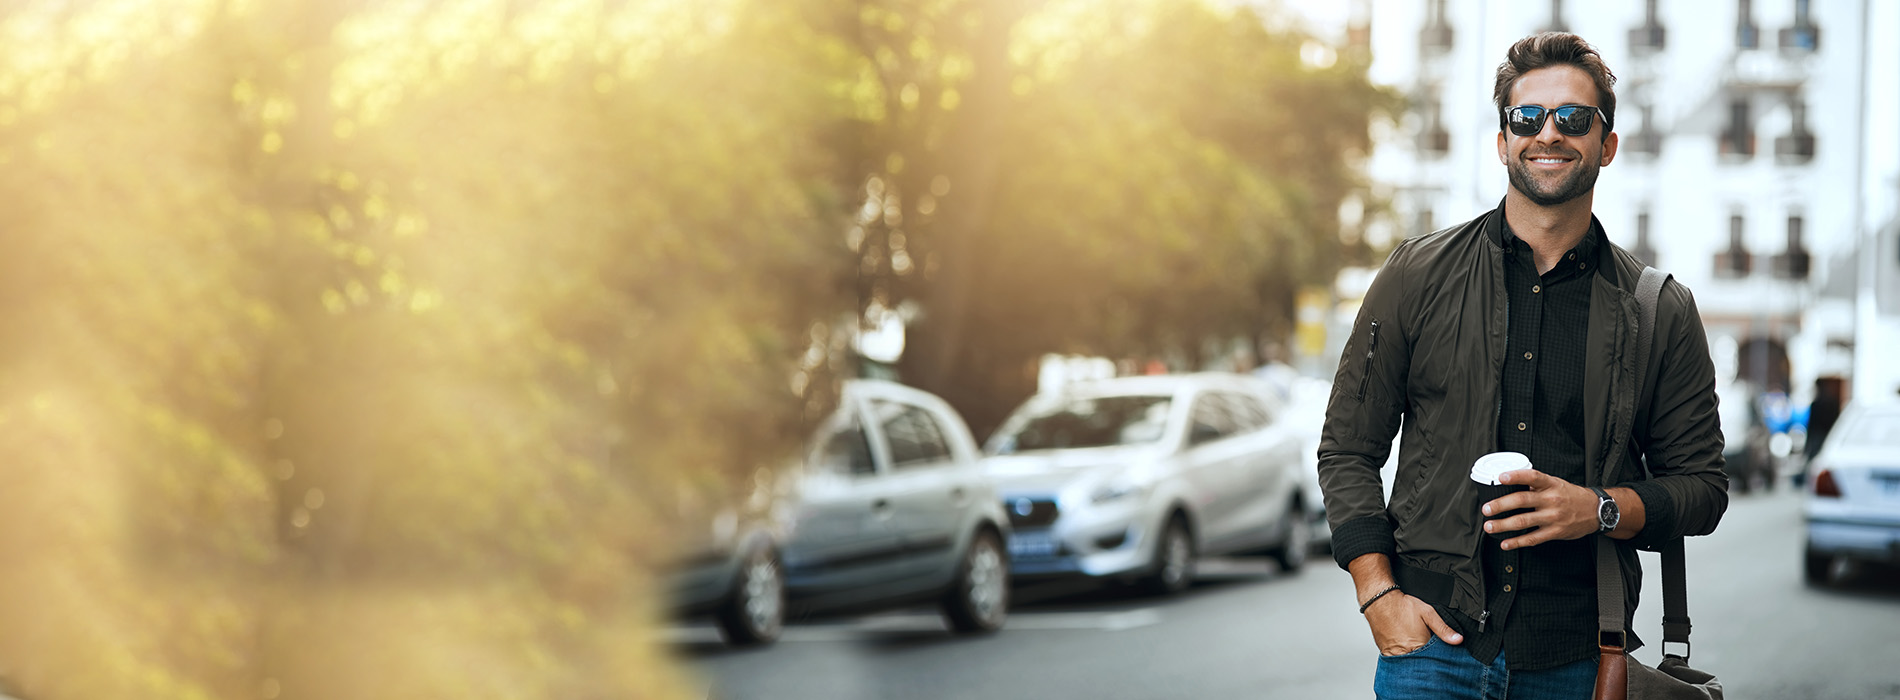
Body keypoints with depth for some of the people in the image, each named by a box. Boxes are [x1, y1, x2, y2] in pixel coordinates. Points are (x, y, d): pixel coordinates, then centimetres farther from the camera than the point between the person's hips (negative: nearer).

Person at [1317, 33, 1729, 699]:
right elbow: (1347, 449, 5)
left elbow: (1701, 485, 8)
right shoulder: (1419, 275, 3)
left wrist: (1601, 511, -11)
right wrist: (1379, 595, -6)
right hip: (1432, 638, -1)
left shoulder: (1662, 312, 5)